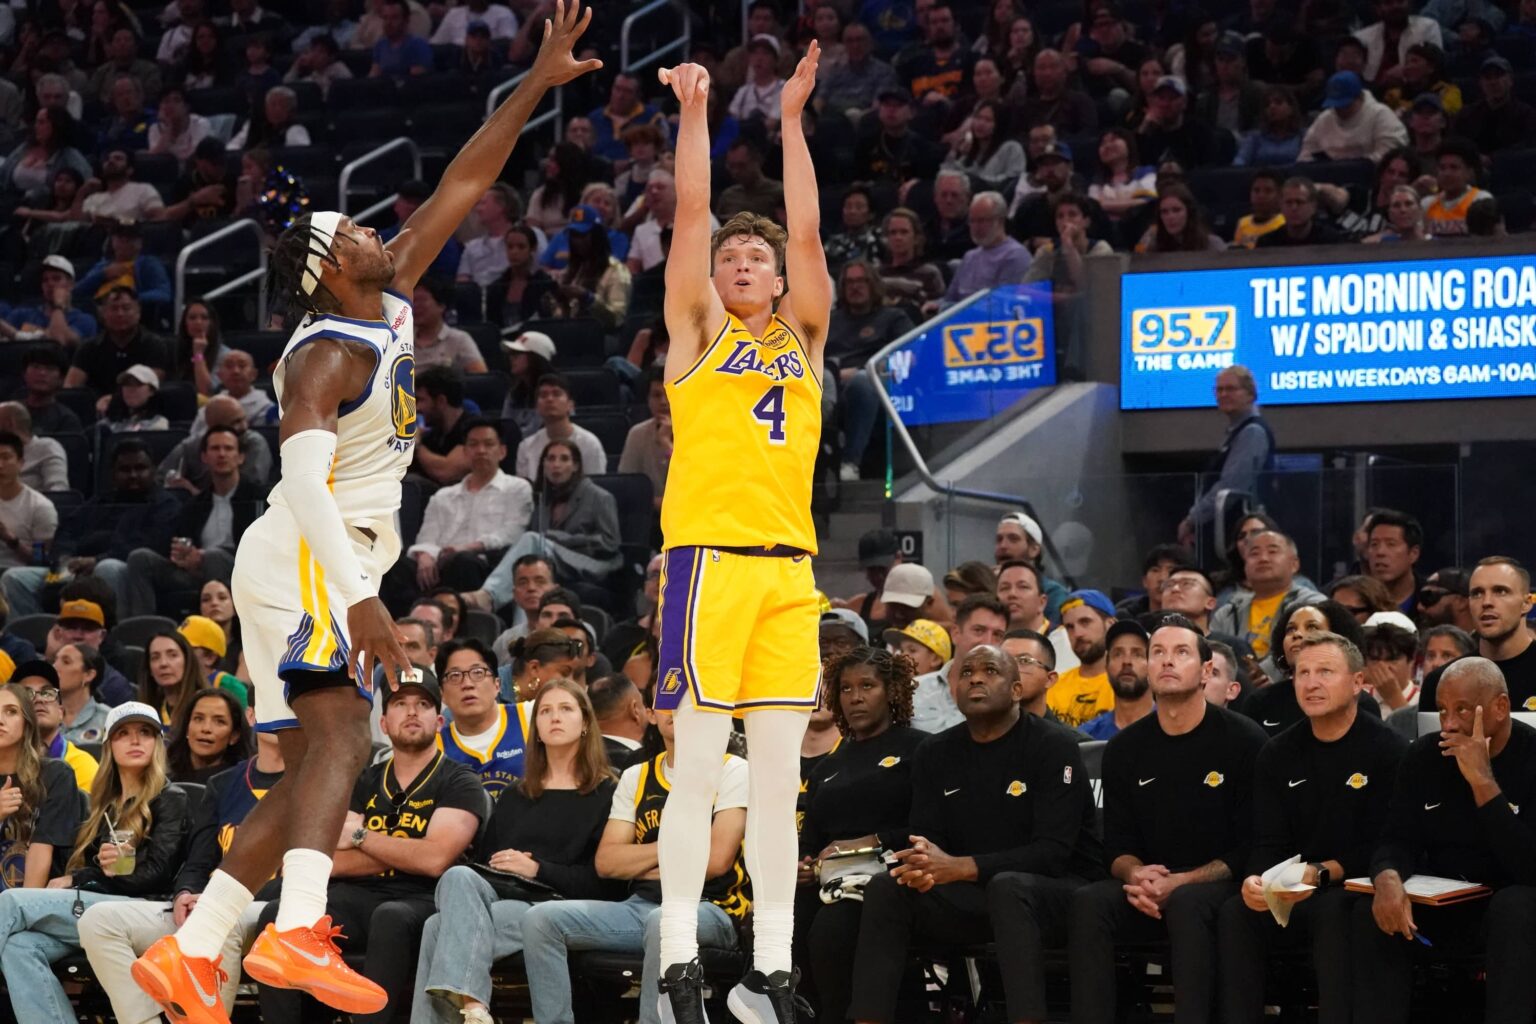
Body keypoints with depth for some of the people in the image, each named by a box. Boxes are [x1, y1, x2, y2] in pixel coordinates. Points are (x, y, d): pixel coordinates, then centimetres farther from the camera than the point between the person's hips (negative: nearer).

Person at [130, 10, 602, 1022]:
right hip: (305, 561, -10)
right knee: (341, 739, -27)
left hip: (334, 567, 10)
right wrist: (360, 594, -38)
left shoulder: (392, 304, 12)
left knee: (313, 774, 7)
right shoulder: (328, 354, -14)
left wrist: (537, 84, 11)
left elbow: (460, 189, 15)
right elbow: (304, 475, -28)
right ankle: (298, 933, -45)